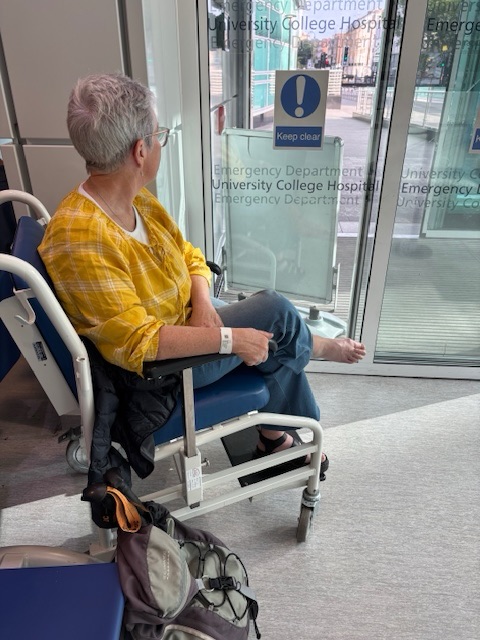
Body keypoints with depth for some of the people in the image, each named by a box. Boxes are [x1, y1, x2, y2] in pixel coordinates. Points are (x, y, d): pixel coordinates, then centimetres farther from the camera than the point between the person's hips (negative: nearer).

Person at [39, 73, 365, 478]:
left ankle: (274, 439, 26)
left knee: (274, 344, 4)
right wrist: (230, 338, -29)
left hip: (187, 318, 8)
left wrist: (203, 305, -15)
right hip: (155, 368, -8)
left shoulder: (139, 200, -3)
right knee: (275, 312, -11)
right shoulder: (79, 239, -31)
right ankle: (317, 348, 24)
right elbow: (138, 344, -32)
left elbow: (190, 257, 5)